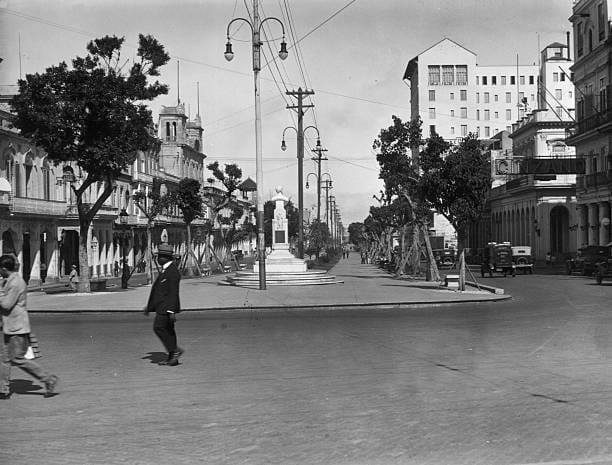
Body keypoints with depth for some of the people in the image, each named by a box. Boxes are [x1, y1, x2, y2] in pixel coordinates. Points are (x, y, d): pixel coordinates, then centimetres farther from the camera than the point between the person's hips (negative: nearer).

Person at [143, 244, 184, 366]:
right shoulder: (165, 270, 16)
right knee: (168, 331, 9)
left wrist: (172, 310, -25)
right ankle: (172, 358, 12)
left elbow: (173, 292, -21)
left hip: (167, 307, -10)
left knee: (158, 327, -10)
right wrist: (149, 306, 23)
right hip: (162, 306, 10)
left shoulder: (172, 271, -16)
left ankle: (175, 350, -5)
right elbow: (159, 290, 22)